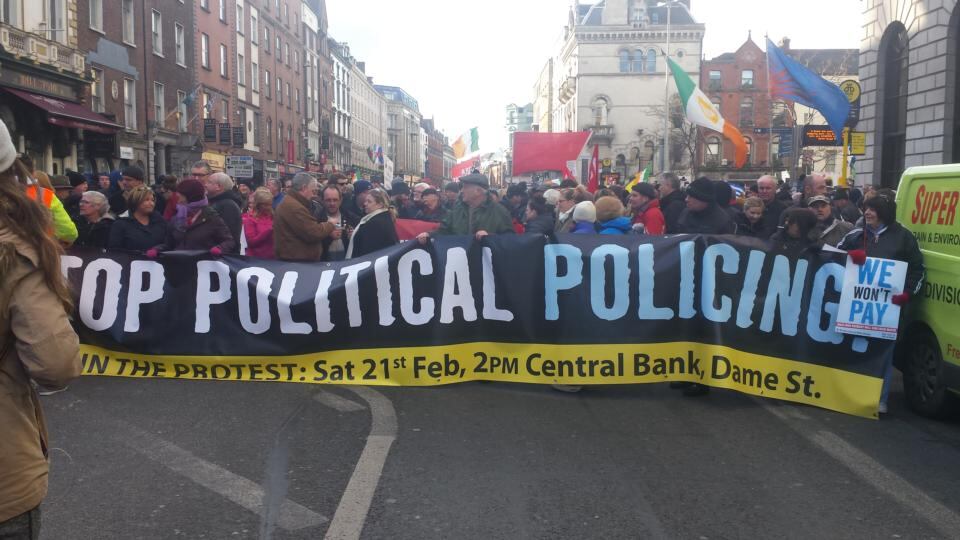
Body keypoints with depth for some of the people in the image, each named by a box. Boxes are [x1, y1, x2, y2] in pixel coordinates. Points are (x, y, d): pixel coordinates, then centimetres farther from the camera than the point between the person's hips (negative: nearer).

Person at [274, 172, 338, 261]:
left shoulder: (291, 203, 15)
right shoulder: (294, 207, -20)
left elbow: (309, 230, 17)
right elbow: (314, 233, -23)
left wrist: (329, 232, 3)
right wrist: (330, 225, -5)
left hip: (296, 259, 11)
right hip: (296, 262, -11)